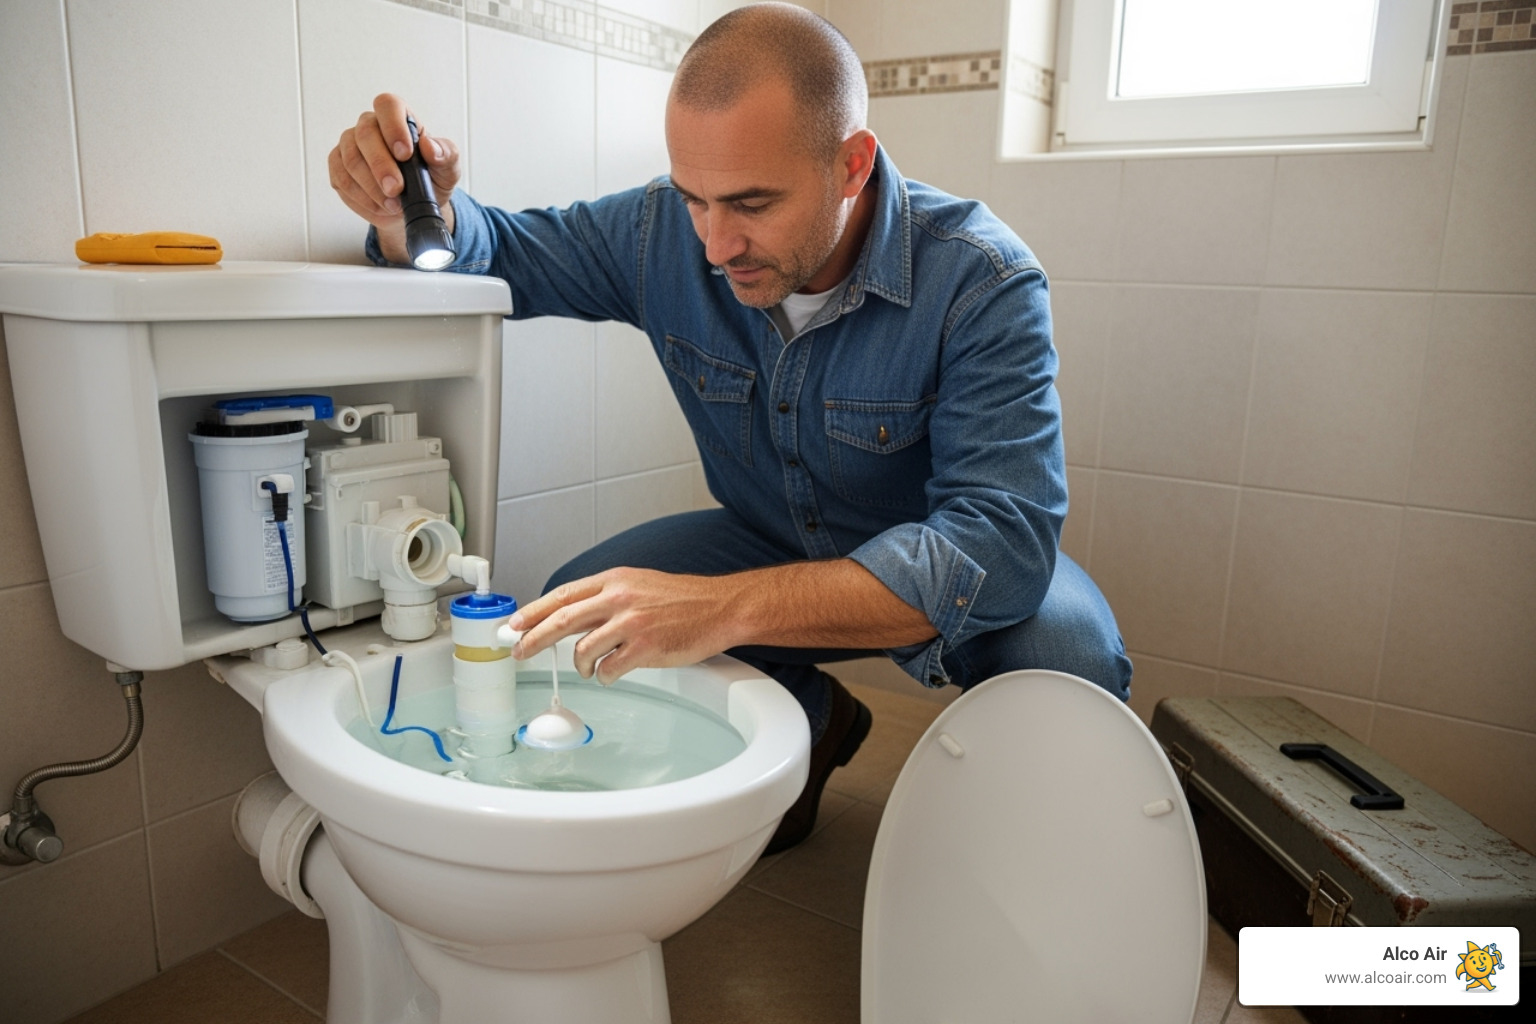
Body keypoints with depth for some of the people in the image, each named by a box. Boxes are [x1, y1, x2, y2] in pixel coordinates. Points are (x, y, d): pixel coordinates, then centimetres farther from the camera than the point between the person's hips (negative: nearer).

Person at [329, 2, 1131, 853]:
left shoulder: (981, 281, -28)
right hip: (771, 545, 4)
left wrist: (727, 607, -50)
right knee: (571, 618, -17)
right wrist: (413, 210, -27)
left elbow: (1001, 542, -38)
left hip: (935, 570, -3)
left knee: (1068, 657, -33)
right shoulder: (663, 233, -15)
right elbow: (501, 251, 1)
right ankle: (810, 720, 9)